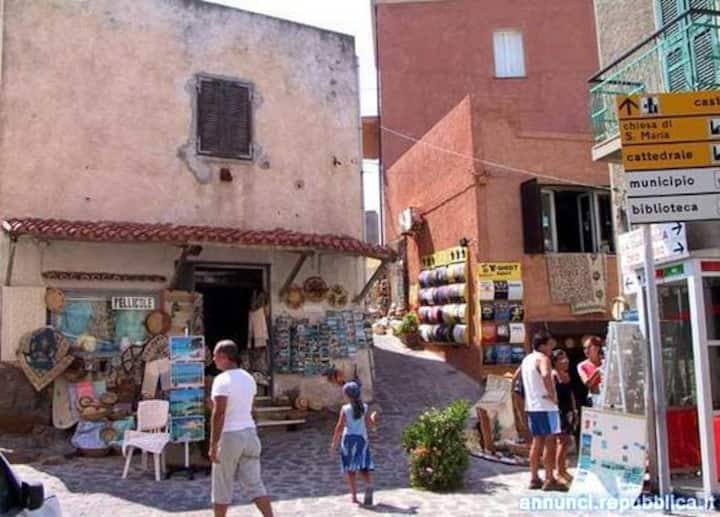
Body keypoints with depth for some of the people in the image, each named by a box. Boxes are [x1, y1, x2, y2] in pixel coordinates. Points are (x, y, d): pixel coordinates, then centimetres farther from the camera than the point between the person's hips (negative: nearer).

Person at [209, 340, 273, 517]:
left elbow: (219, 414, -21)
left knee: (222, 486, 9)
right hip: (249, 432, 7)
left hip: (229, 436, -6)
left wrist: (213, 445, -19)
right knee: (254, 484, 8)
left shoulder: (222, 380, -15)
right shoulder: (249, 378, 9)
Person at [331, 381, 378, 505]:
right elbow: (370, 424, 3)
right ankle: (369, 485, -19)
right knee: (363, 467, 8)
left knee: (351, 469, 6)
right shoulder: (364, 407, -1)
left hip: (349, 438, -2)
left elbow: (340, 427, -11)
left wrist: (334, 442, -2)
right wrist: (374, 416, 24)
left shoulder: (345, 409, -8)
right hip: (362, 439, 2)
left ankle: (354, 496, 5)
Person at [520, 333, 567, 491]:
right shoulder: (543, 359, -12)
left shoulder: (527, 359, 15)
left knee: (537, 441, 13)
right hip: (545, 406, -8)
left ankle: (534, 478, 16)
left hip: (531, 406, 8)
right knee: (550, 441, -3)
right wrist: (552, 394, -23)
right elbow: (546, 375, -33)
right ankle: (550, 480, -1)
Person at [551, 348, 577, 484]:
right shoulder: (553, 375, -11)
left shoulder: (567, 375, 15)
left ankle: (563, 469, 20)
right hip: (558, 410, -8)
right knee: (562, 440, -9)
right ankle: (559, 471, -3)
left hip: (568, 411, 8)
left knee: (566, 441, 11)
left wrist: (574, 410, 19)